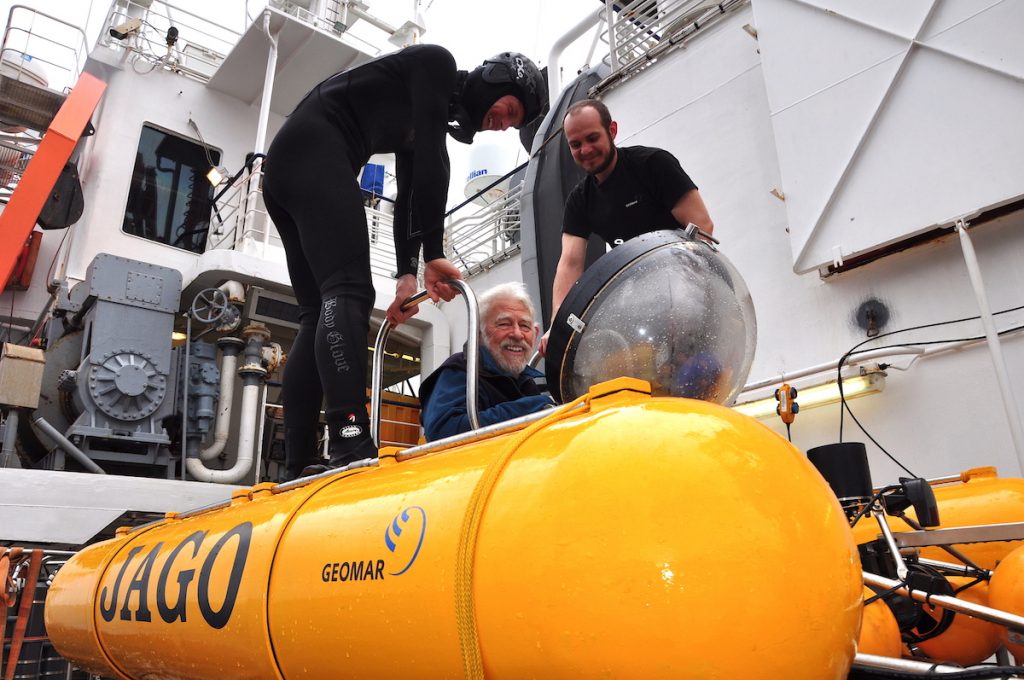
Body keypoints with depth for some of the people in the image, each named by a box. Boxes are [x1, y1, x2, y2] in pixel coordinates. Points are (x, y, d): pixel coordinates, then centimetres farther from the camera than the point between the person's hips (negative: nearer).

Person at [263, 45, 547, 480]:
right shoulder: (437, 63, 1)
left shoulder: (435, 115, 25)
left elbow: (407, 195, 18)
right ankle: (352, 449, -37)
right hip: (313, 149, -9)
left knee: (319, 313, 1)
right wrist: (433, 253, -16)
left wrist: (407, 274, 7)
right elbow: (431, 158, -12)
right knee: (349, 293, -23)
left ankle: (296, 469, -3)